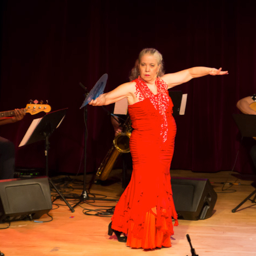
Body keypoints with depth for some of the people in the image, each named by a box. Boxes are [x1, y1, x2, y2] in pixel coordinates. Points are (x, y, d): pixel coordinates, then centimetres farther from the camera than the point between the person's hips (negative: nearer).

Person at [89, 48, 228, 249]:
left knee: (159, 186, 13)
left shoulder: (163, 82, 7)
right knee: (146, 187, -7)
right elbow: (107, 97, -23)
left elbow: (189, 73, 17)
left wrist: (210, 71, 18)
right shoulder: (132, 88, -10)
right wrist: (98, 100, -43)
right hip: (145, 146, -6)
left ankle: (157, 230, 27)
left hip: (166, 146, 6)